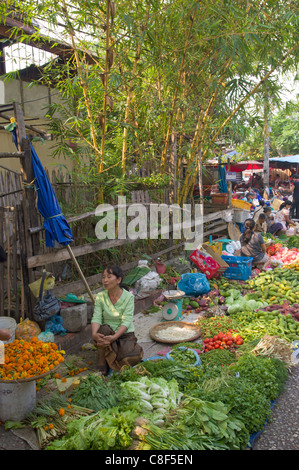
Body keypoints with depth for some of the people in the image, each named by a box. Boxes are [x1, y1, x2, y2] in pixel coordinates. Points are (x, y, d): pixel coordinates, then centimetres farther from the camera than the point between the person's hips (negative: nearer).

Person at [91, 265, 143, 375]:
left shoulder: (128, 297, -11)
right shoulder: (100, 297, -4)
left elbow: (126, 322, -19)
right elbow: (96, 318, -12)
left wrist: (114, 337, -36)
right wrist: (94, 334, -34)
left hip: (125, 334, -2)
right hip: (108, 333, 2)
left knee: (126, 360, -29)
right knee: (103, 329, -34)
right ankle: (102, 363, -13)